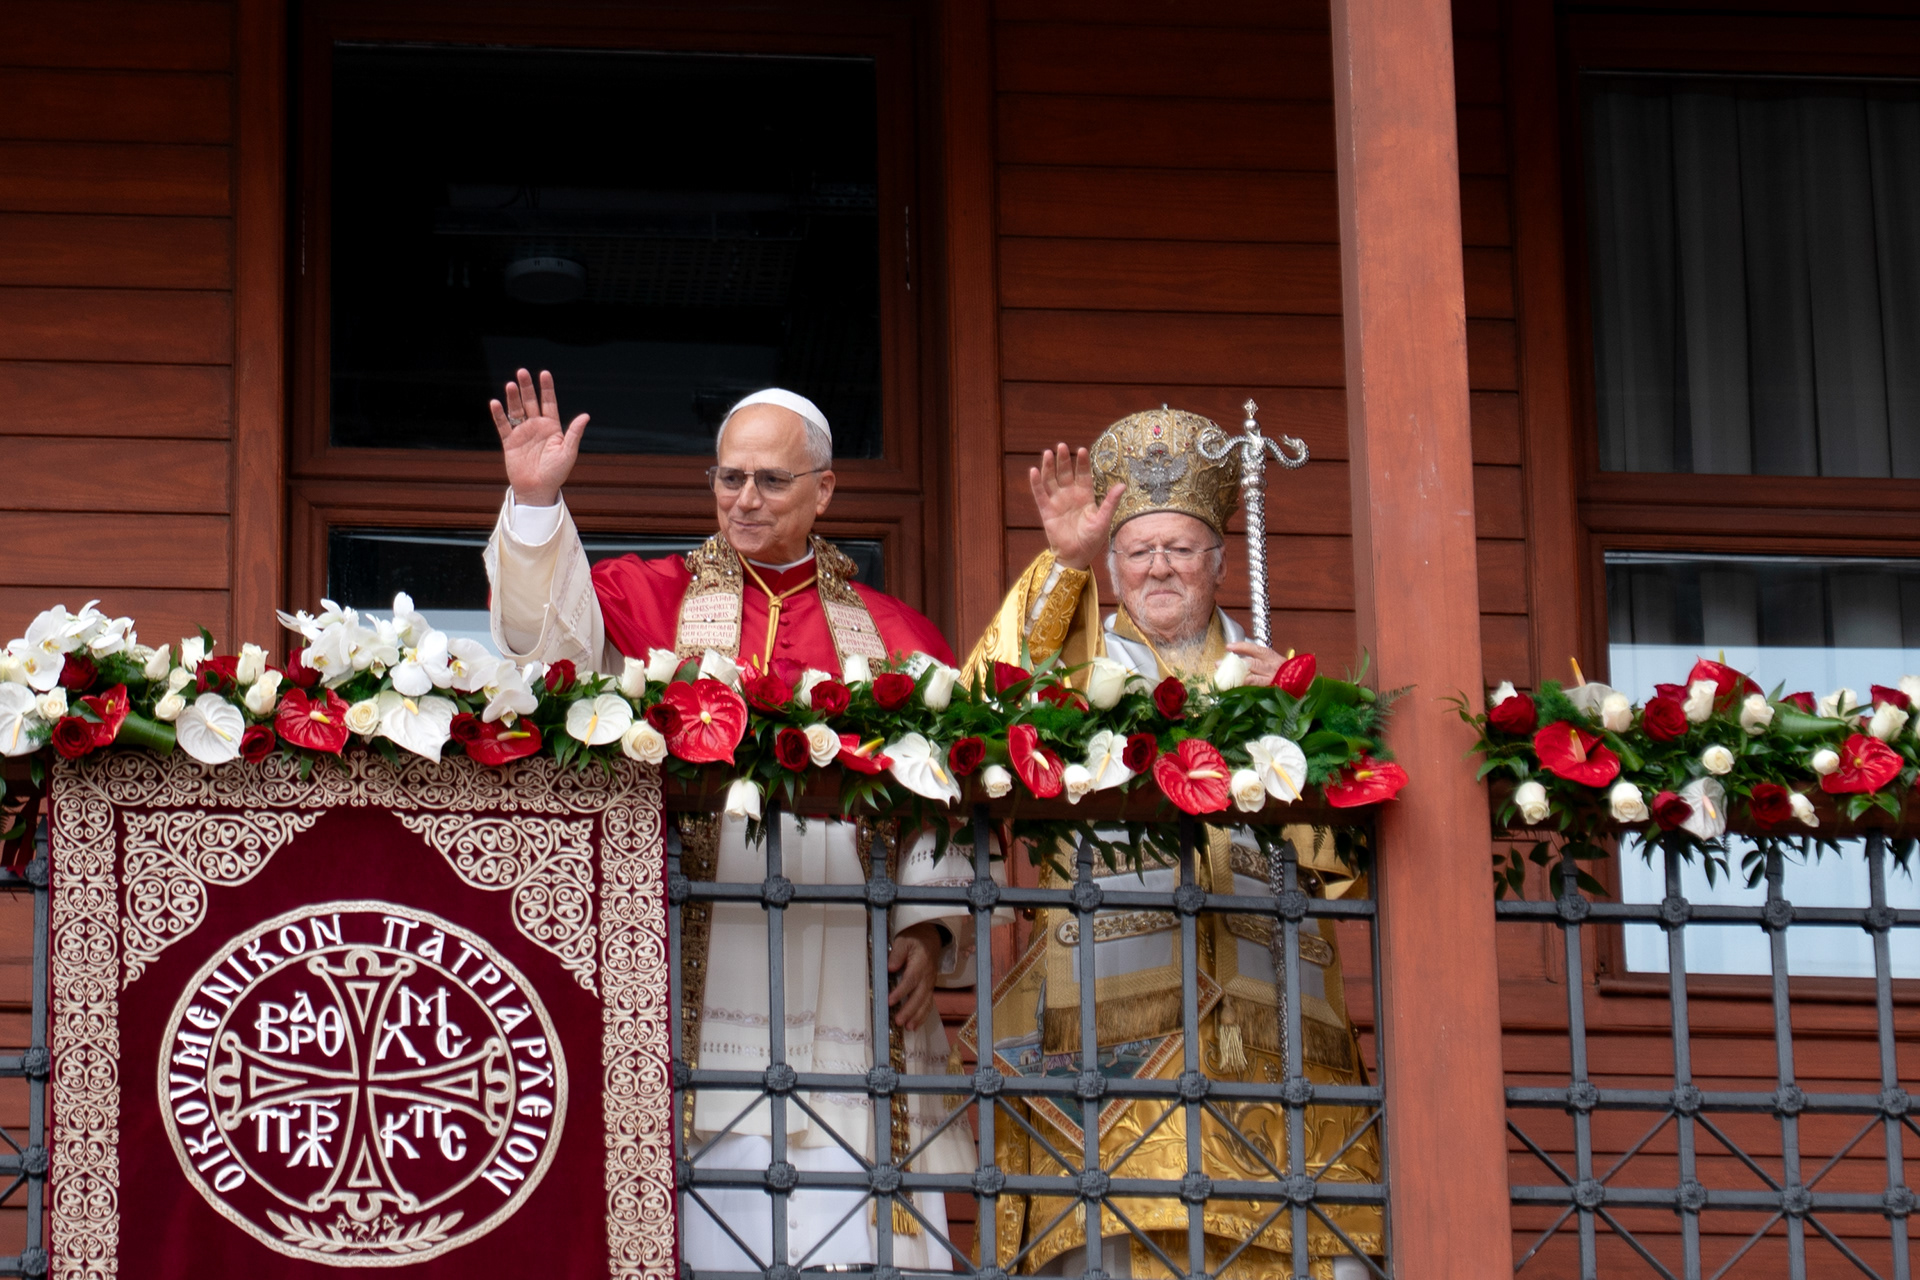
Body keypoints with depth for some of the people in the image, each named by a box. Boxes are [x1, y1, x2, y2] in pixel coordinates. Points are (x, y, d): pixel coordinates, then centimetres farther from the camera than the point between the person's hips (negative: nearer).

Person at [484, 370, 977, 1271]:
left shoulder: (892, 635, 16)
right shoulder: (652, 601, 13)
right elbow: (555, 630, -6)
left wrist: (932, 924, -2)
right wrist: (535, 503, -19)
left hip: (849, 977, 1)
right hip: (703, 966, -1)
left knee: (853, 1237, -5)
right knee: (715, 1224, -9)